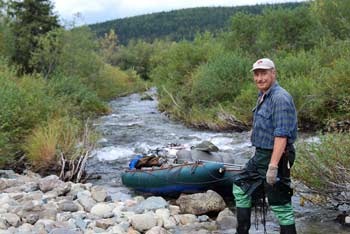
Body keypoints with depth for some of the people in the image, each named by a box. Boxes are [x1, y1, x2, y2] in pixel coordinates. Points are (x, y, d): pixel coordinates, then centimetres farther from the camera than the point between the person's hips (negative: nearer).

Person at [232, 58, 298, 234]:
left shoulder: (280, 98, -20)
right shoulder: (263, 96, 12)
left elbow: (281, 135, -27)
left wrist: (273, 166, -31)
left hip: (275, 157, -10)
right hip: (260, 155, 11)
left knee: (281, 205, -3)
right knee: (241, 188, 19)